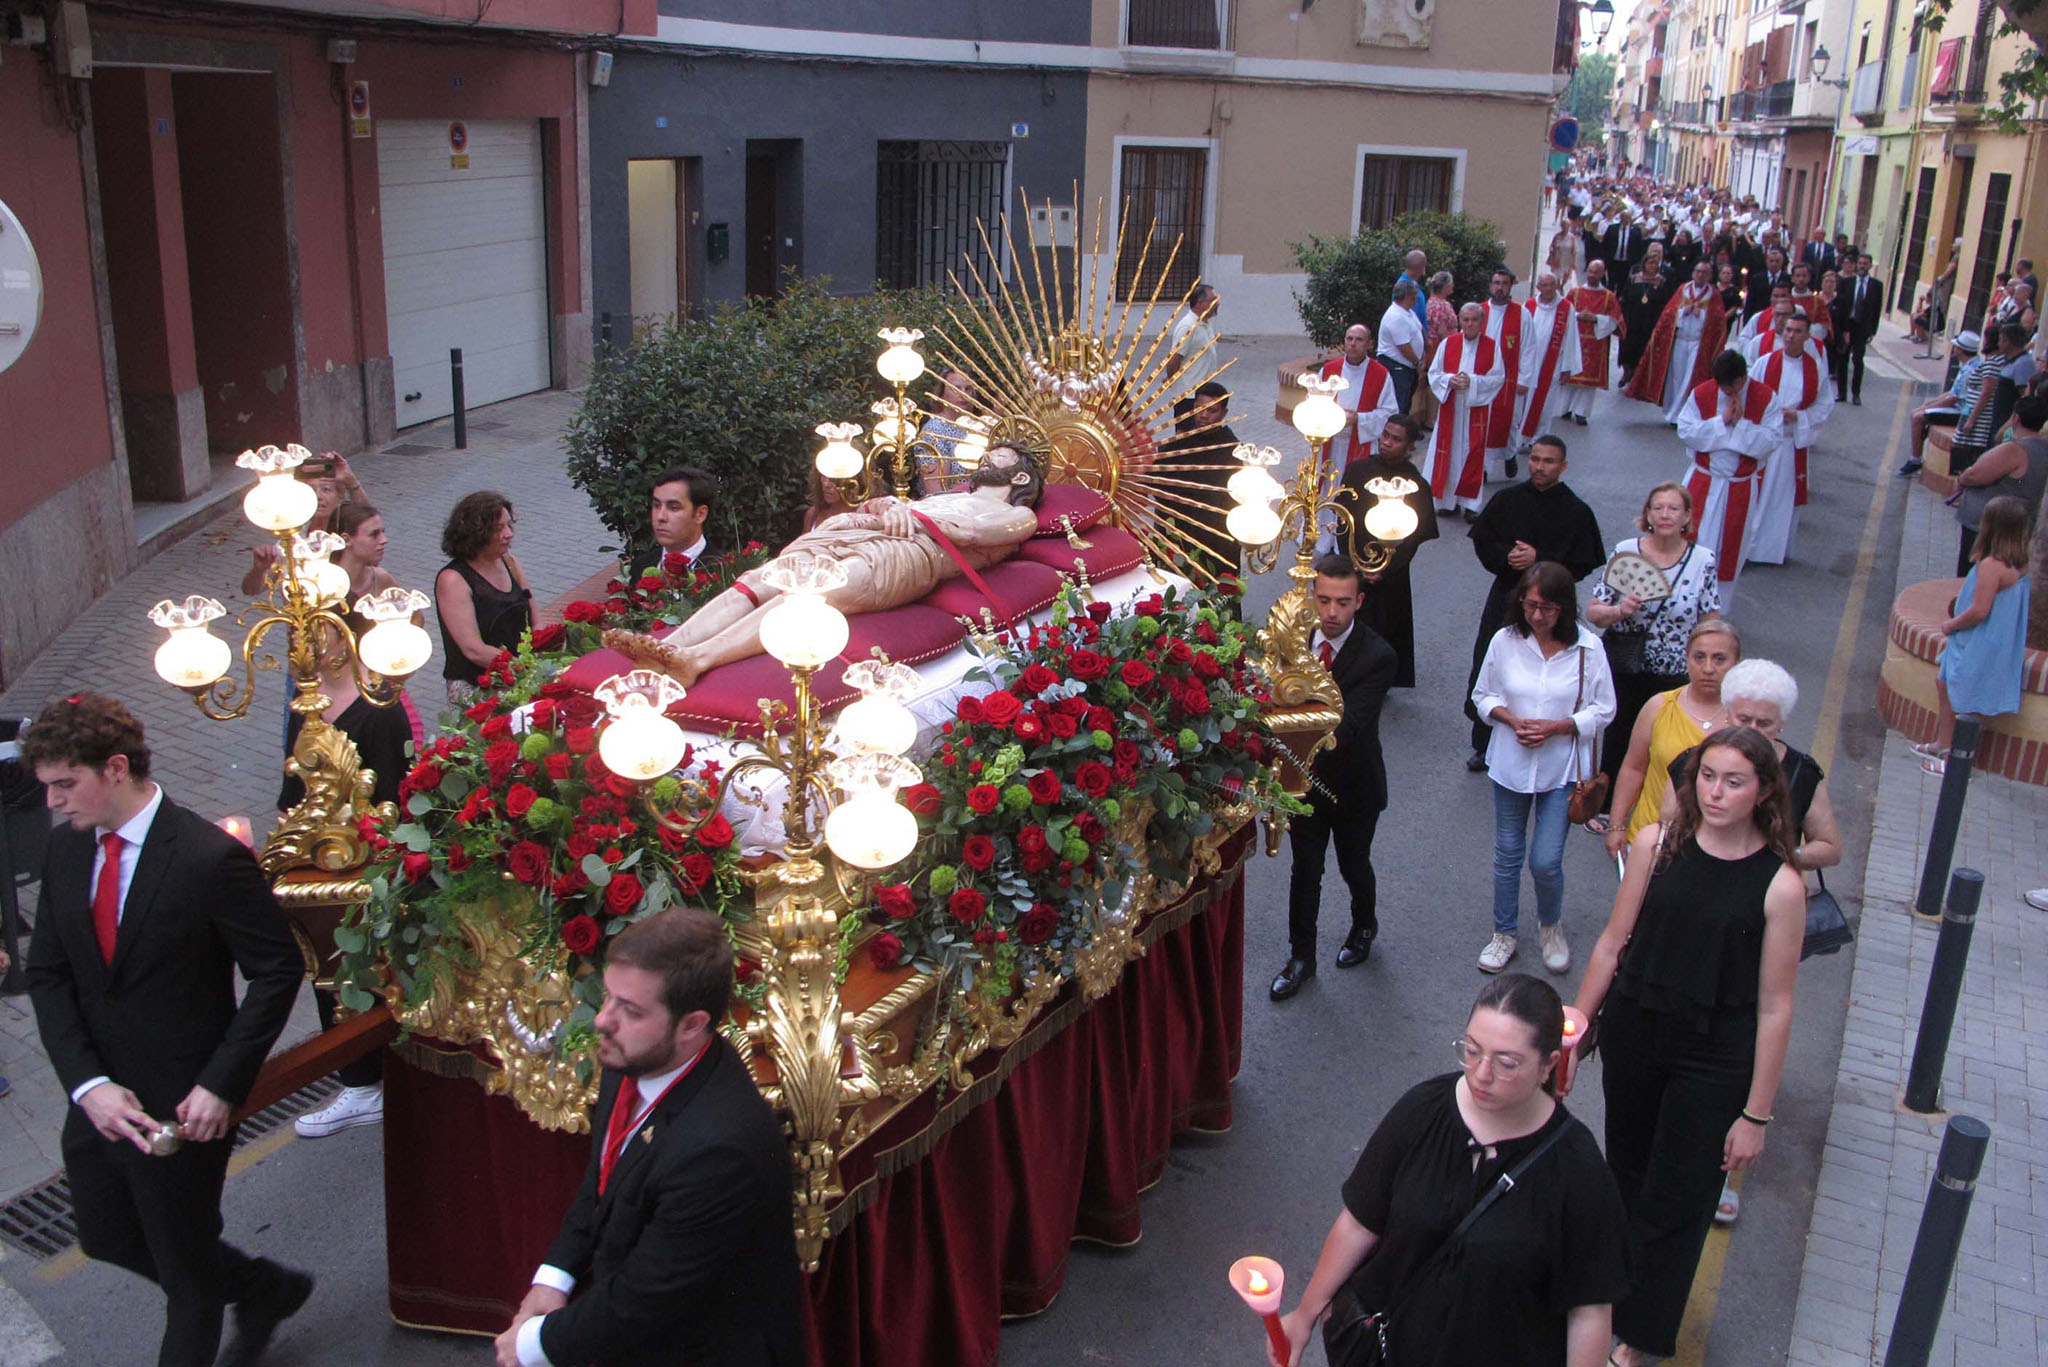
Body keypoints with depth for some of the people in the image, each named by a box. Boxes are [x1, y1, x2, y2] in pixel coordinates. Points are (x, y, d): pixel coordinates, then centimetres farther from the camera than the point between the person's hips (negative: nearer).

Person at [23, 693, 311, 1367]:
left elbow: (278, 971, -16)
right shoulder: (66, 847, -2)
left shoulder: (212, 858, -22)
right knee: (107, 1236, 24)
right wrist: (87, 1083, -13)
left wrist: (221, 1085, -20)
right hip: (98, 1100, 7)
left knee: (186, 1266, 11)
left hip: (183, 1105, -7)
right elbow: (47, 973, 0)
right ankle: (265, 1289, 44)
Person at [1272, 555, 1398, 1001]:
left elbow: (1350, 724, -32)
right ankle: (1301, 957, 31)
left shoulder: (1377, 655, -23)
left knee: (1354, 866, 20)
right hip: (1303, 777, 2)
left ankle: (1364, 927, 50)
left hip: (1353, 784, -2)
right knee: (1305, 871, 14)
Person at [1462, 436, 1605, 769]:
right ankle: (1483, 746, 19)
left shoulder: (1577, 512, -4)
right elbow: (1482, 542, 7)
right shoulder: (1507, 499, 3)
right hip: (1504, 595, 3)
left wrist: (1539, 560, -18)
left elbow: (1581, 566, -6)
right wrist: (1507, 557, -13)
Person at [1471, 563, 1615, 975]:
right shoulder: (1505, 641, -9)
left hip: (1561, 768, -2)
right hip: (1511, 765, 2)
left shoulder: (1588, 648, -12)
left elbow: (1603, 710, -4)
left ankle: (1550, 926, 29)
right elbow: (1483, 695, 4)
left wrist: (1556, 727, -18)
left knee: (1545, 861, -3)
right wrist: (1513, 720, -15)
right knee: (1507, 854, 14)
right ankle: (1504, 933, 34)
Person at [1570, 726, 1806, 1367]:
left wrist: (1756, 1114, -8)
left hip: (1714, 1061, -3)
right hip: (1633, 1033, 3)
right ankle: (1623, 1287, 45)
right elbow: (1613, 944, 1)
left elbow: (1774, 1008, -11)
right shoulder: (1657, 844, -8)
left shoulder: (1780, 885, -17)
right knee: (1629, 1177, 21)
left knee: (1676, 1200, 9)